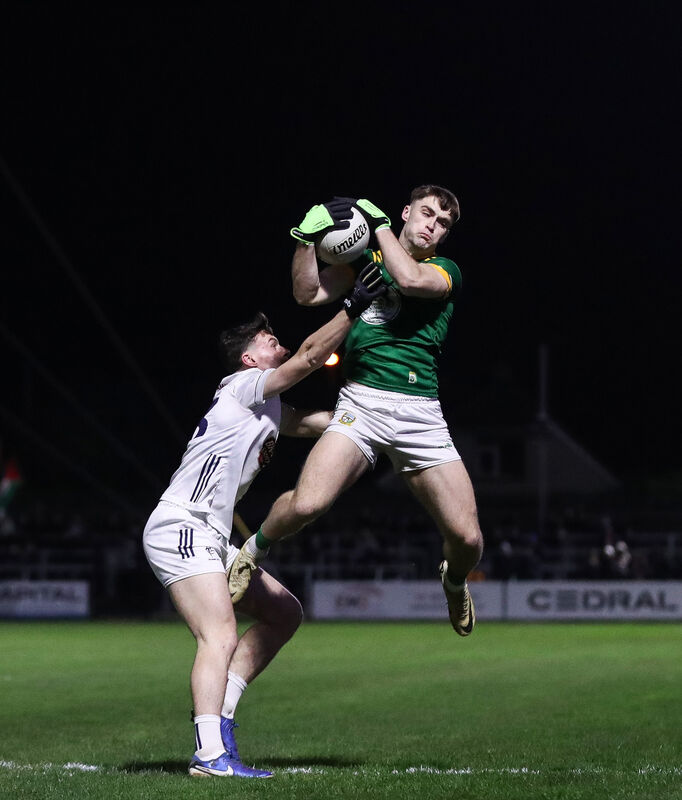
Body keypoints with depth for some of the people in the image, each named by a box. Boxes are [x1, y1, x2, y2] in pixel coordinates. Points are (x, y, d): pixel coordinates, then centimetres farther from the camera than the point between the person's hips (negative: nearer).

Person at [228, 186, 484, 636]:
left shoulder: (447, 270, 9)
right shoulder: (366, 259, 16)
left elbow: (410, 278, -13)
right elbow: (308, 294, 6)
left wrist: (378, 224, -4)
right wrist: (306, 240, -7)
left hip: (420, 411, 0)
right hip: (361, 403, 0)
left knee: (467, 540, -7)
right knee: (306, 503, -25)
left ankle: (455, 581, 30)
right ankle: (255, 550, 9)